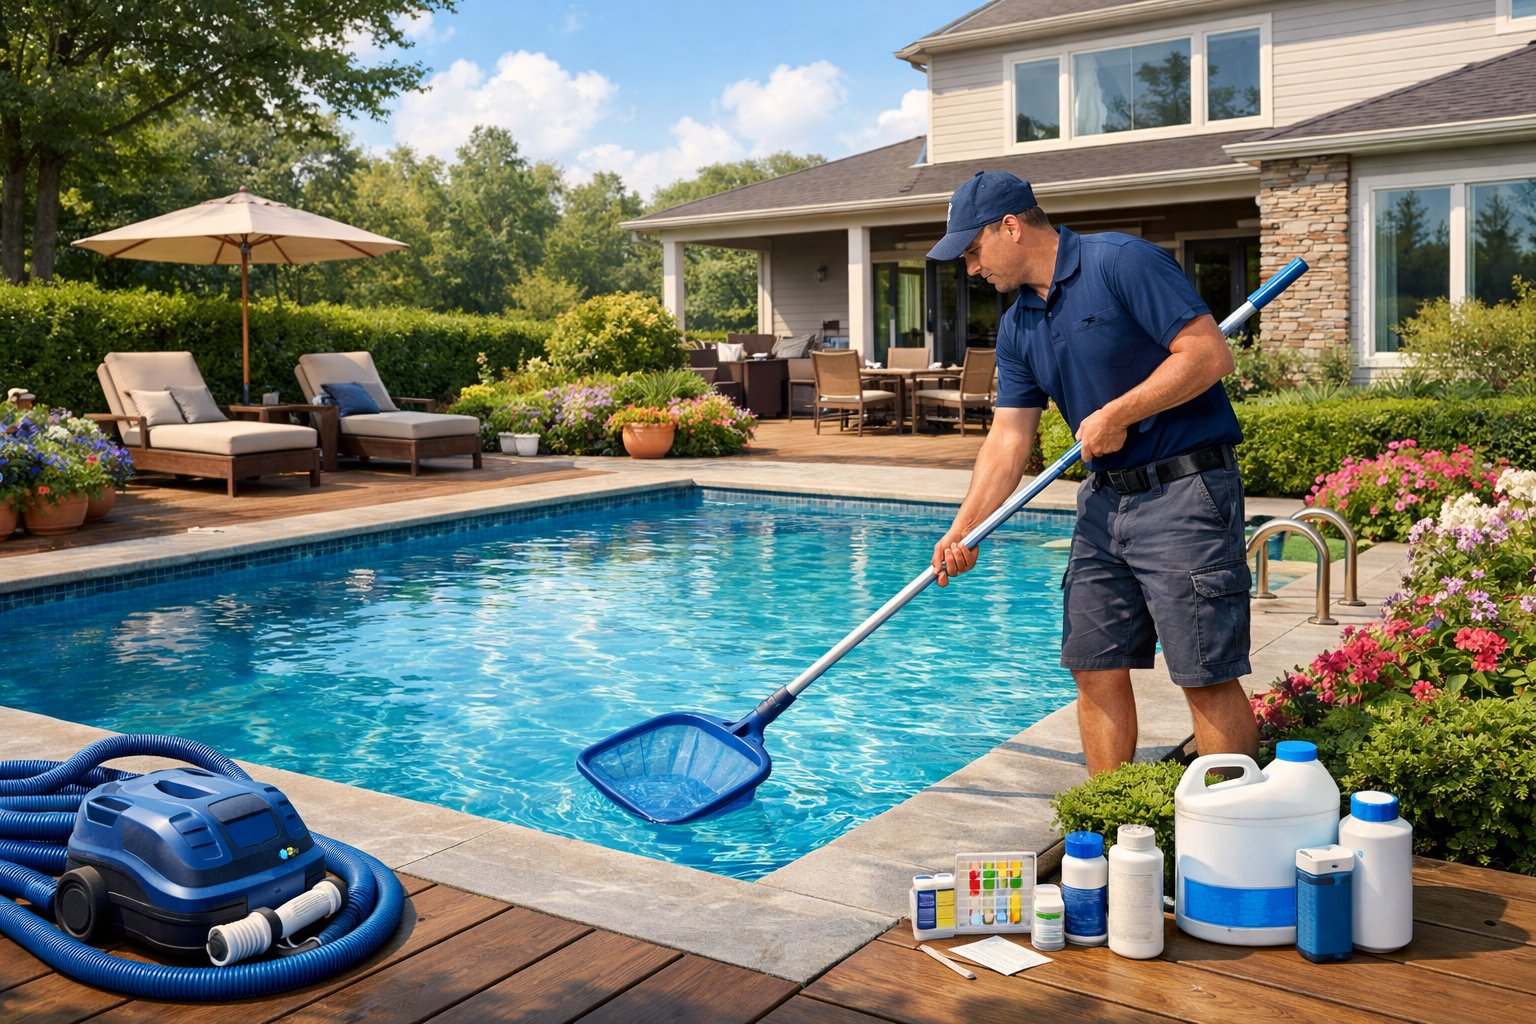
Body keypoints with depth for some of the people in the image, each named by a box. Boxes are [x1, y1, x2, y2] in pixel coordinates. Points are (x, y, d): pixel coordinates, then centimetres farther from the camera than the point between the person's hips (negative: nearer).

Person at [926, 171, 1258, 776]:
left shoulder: (1122, 262, -11)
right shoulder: (1017, 329, 12)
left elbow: (1209, 353, -17)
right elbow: (1008, 439, 8)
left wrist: (1117, 415, -15)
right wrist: (963, 530, -2)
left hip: (1185, 492, -8)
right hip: (1104, 500, 8)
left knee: (1207, 676, -5)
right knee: (1096, 667, 8)